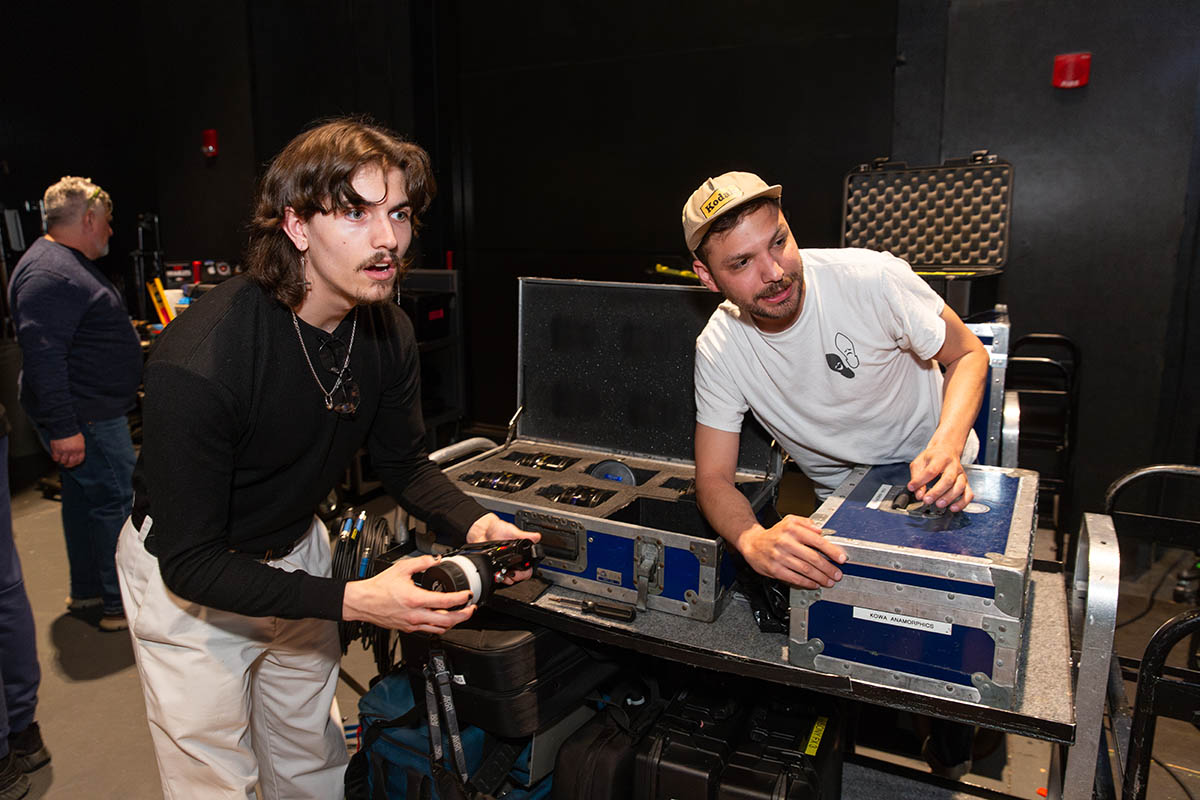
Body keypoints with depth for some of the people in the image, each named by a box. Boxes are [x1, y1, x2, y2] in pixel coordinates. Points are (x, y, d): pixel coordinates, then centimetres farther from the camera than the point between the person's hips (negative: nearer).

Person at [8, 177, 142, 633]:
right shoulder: (49, 274, -20)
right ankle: (122, 605, 3)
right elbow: (42, 354, -27)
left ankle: (86, 590, 30)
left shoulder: (68, 263, 16)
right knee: (117, 501, -6)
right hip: (85, 419, -11)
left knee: (85, 498, 18)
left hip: (93, 412, 11)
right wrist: (63, 428, -28)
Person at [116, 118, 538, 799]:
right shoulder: (198, 361, -34)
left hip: (297, 550, 6)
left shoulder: (388, 333, -14)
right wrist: (351, 601, -38)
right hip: (186, 579, -5)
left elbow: (404, 462, 0)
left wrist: (473, 523, -19)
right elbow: (190, 563, -29)